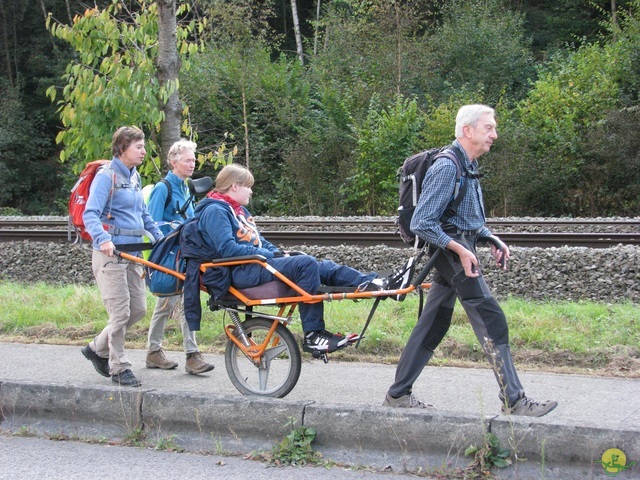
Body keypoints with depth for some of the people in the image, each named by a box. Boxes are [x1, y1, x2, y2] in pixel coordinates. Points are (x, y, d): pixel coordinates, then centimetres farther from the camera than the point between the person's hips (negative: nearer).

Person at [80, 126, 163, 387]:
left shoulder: (134, 177, 15)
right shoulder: (107, 176, -9)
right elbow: (90, 214, -19)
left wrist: (160, 237, 17)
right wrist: (103, 238, -35)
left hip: (133, 253, 8)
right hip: (110, 253, -8)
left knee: (138, 309, 8)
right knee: (120, 312, -7)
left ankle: (98, 348, 25)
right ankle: (119, 367, 5)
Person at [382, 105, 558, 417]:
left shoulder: (469, 166, 15)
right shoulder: (447, 167, -16)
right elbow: (421, 224, -19)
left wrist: (493, 239, 10)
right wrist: (460, 250, -21)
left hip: (459, 248, 10)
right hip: (451, 249, -10)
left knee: (433, 324, 11)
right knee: (491, 320, -13)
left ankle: (398, 395, 17)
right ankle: (514, 401, -13)